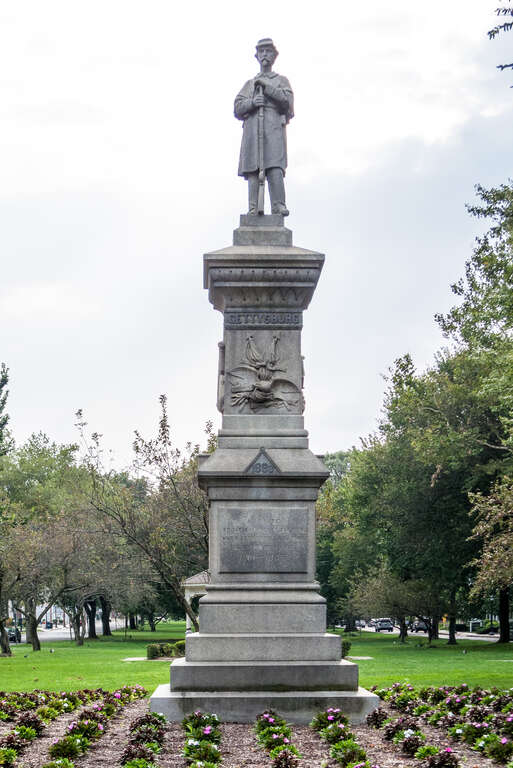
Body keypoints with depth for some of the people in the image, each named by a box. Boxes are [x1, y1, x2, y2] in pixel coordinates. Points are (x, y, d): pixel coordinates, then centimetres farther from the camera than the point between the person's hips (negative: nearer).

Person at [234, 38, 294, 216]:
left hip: (274, 127, -2)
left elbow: (287, 101, 0)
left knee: (275, 166, -19)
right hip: (252, 127, 2)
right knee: (253, 169, -10)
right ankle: (255, 208, -16)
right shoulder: (249, 84, 27)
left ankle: (278, 206, -27)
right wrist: (252, 102, -9)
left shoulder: (282, 81, 20)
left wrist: (266, 86, -4)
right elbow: (238, 108, 12)